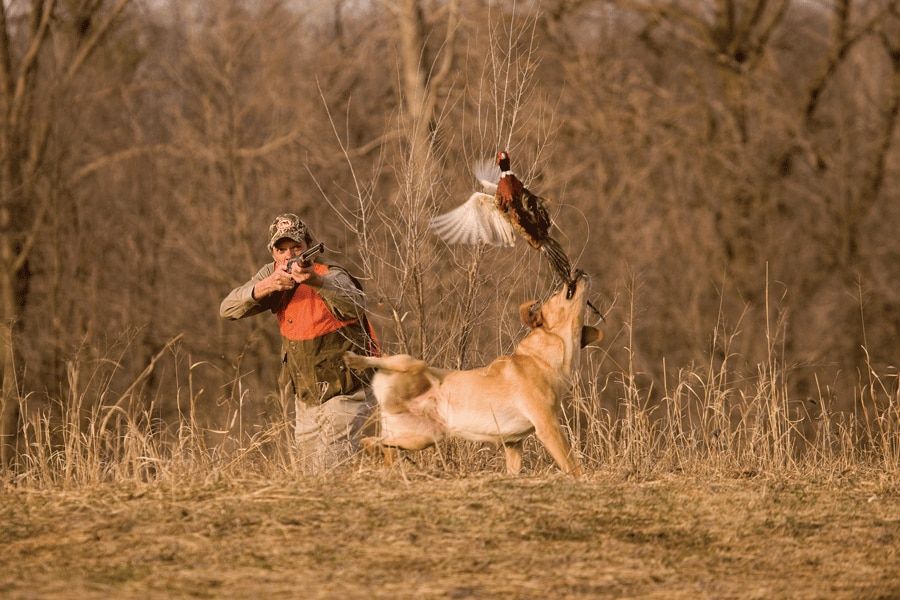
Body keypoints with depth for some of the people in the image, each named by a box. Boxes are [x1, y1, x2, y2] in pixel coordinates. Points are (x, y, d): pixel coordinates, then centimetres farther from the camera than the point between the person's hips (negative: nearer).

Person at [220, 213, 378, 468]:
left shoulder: (330, 275, -20)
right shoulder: (274, 273, -1)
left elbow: (355, 306, -43)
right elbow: (228, 309, -11)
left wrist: (316, 281, -61)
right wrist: (265, 287, -30)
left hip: (343, 393, -7)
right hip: (306, 397, 7)